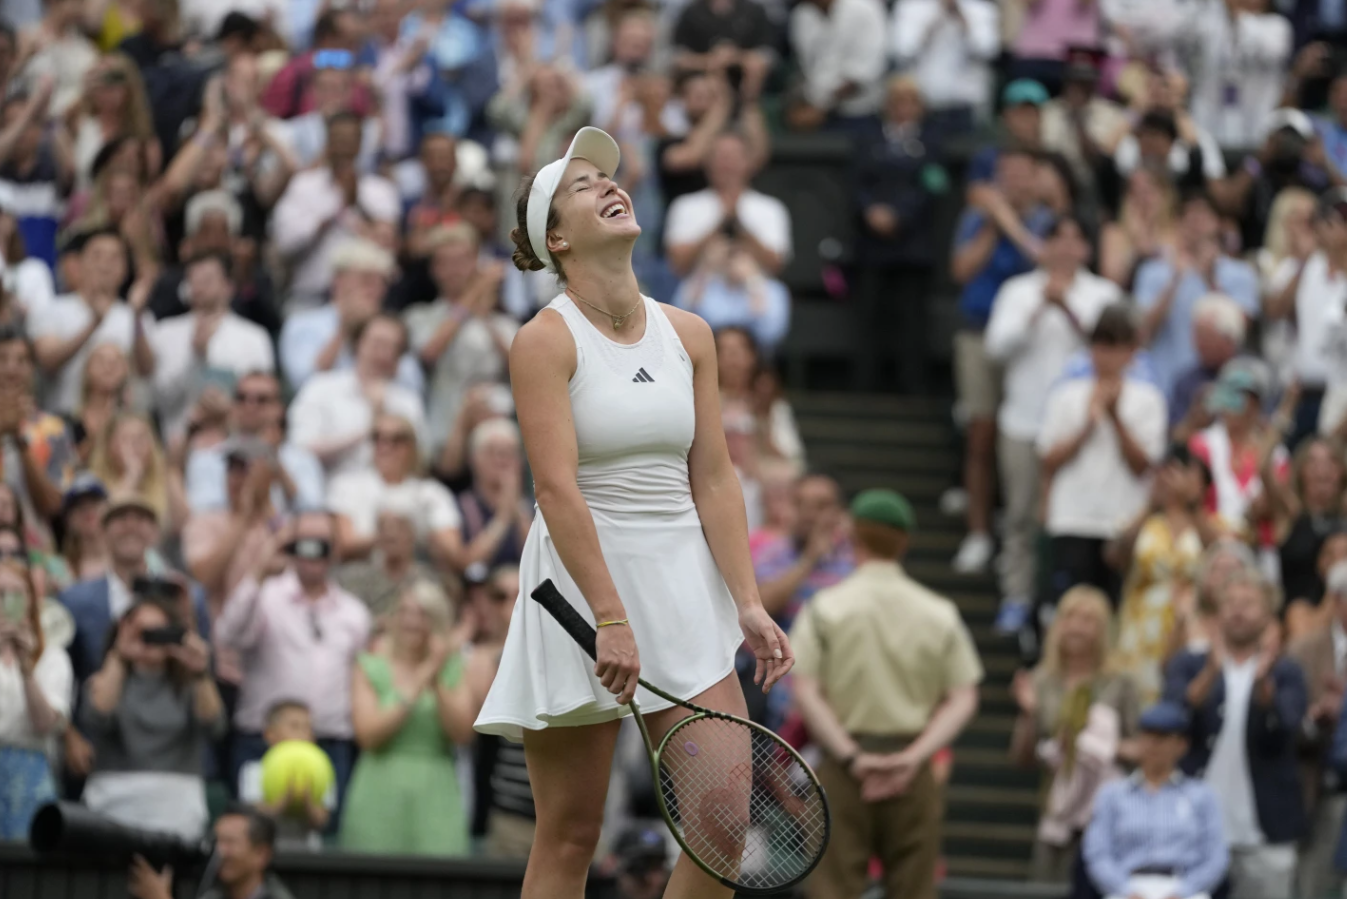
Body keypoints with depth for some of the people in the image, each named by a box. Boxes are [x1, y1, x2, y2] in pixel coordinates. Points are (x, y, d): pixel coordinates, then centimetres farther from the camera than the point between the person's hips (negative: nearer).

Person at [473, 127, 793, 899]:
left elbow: (714, 479, 7)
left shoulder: (689, 335, 8)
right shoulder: (545, 341, -7)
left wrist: (747, 604, -2)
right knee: (571, 835, -1)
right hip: (579, 582, -5)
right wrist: (610, 618, -22)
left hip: (684, 580, 5)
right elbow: (557, 488, -15)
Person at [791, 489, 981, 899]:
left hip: (844, 765, -2)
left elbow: (806, 691, -9)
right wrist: (914, 756, -8)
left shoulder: (826, 608, -1)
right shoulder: (940, 614, 5)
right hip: (912, 766, 2)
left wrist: (851, 756, -11)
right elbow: (963, 699, -1)